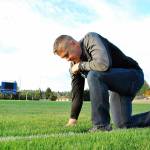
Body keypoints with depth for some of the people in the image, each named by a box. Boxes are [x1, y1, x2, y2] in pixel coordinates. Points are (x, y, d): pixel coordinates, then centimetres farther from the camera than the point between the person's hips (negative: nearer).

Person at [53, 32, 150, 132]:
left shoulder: (90, 39, -20)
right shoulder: (74, 65, 4)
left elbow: (103, 64, -37)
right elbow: (77, 92, 7)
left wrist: (80, 66, -20)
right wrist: (72, 119, 3)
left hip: (133, 75, -9)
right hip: (116, 87, 9)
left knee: (94, 76, -32)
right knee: (123, 124, 2)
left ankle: (101, 126, -23)